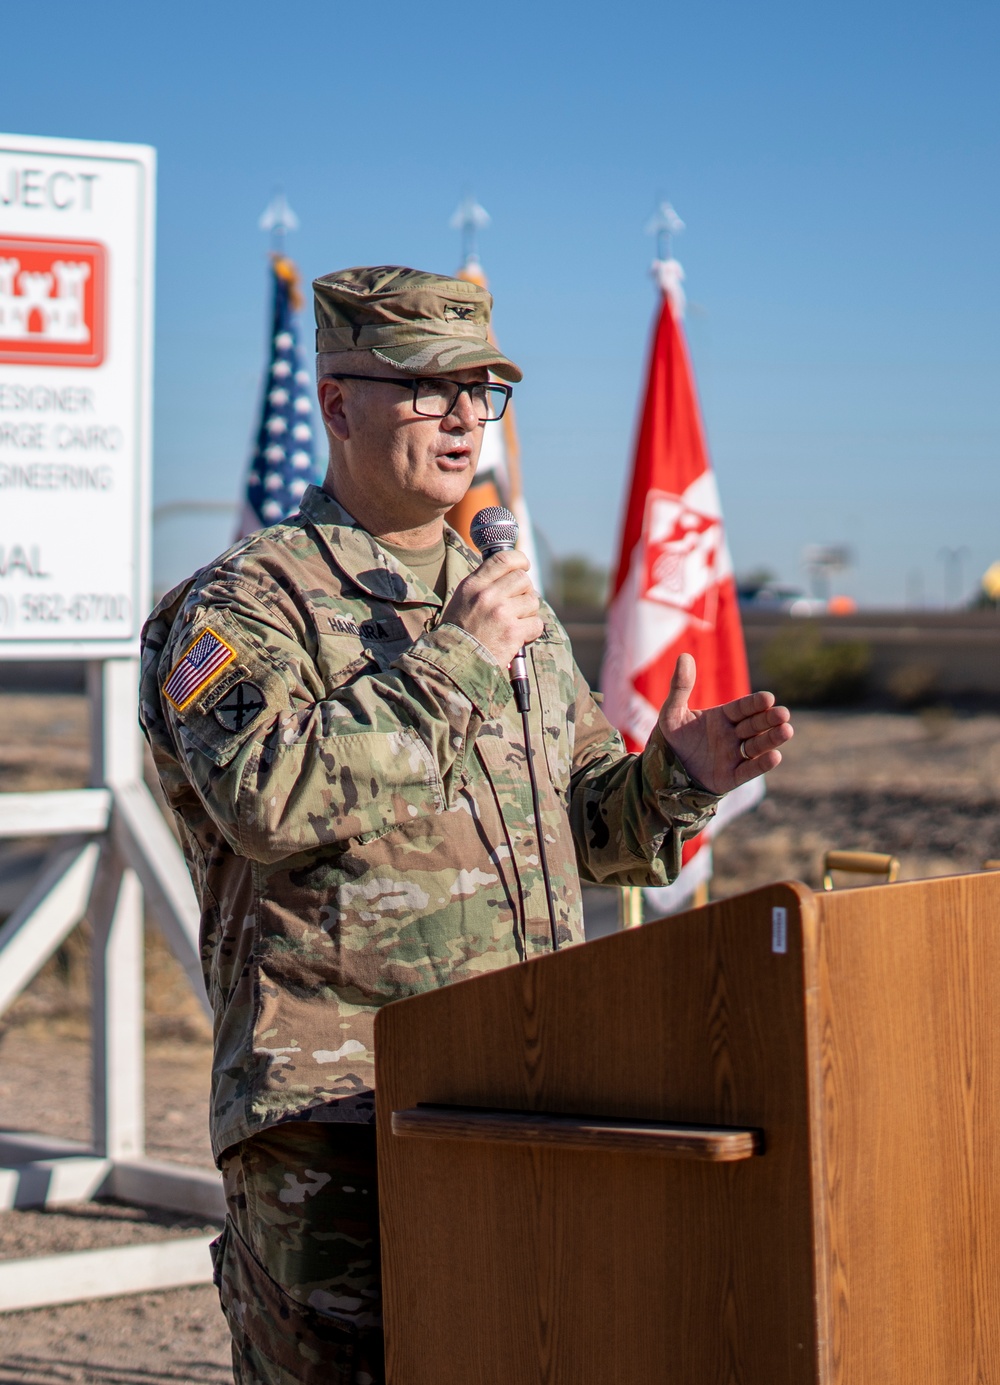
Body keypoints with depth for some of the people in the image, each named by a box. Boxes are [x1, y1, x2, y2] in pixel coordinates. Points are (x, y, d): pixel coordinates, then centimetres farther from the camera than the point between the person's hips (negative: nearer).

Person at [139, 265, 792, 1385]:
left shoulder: (514, 610, 21)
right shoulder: (242, 604, -3)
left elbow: (583, 825, 26)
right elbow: (266, 794, -21)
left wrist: (672, 780, 4)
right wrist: (448, 664, -15)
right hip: (332, 1119, -7)